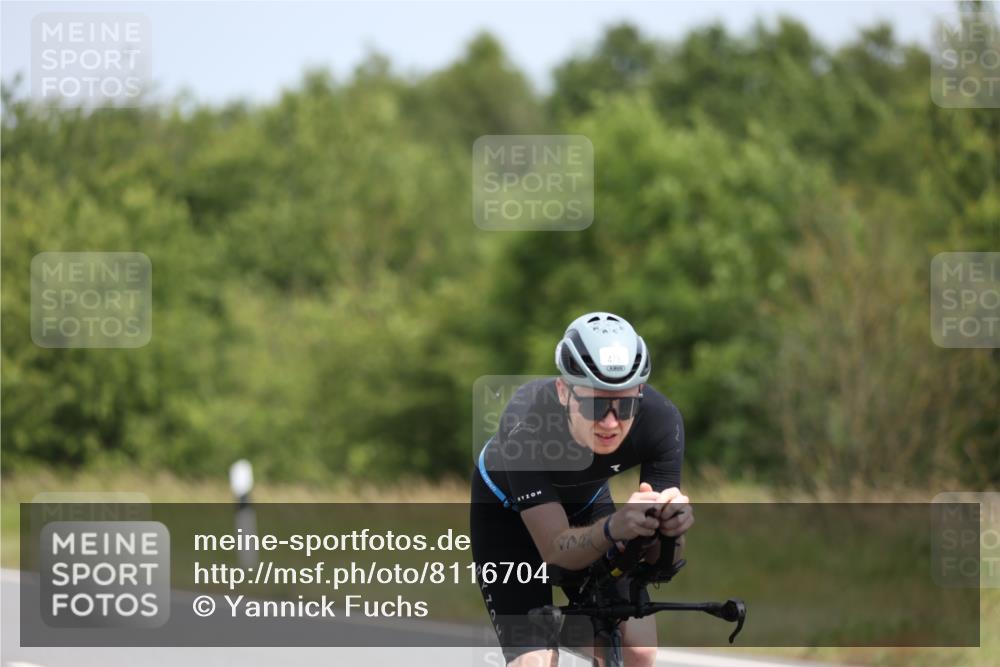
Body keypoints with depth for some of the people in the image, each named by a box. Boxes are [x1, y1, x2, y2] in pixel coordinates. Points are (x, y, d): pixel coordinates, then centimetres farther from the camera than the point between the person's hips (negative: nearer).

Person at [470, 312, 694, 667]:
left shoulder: (661, 420, -32)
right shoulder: (525, 424, -40)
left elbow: (658, 559, -28)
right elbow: (555, 549, -38)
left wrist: (672, 526, -52)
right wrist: (613, 529, -58)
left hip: (586, 505, 3)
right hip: (508, 513, -3)